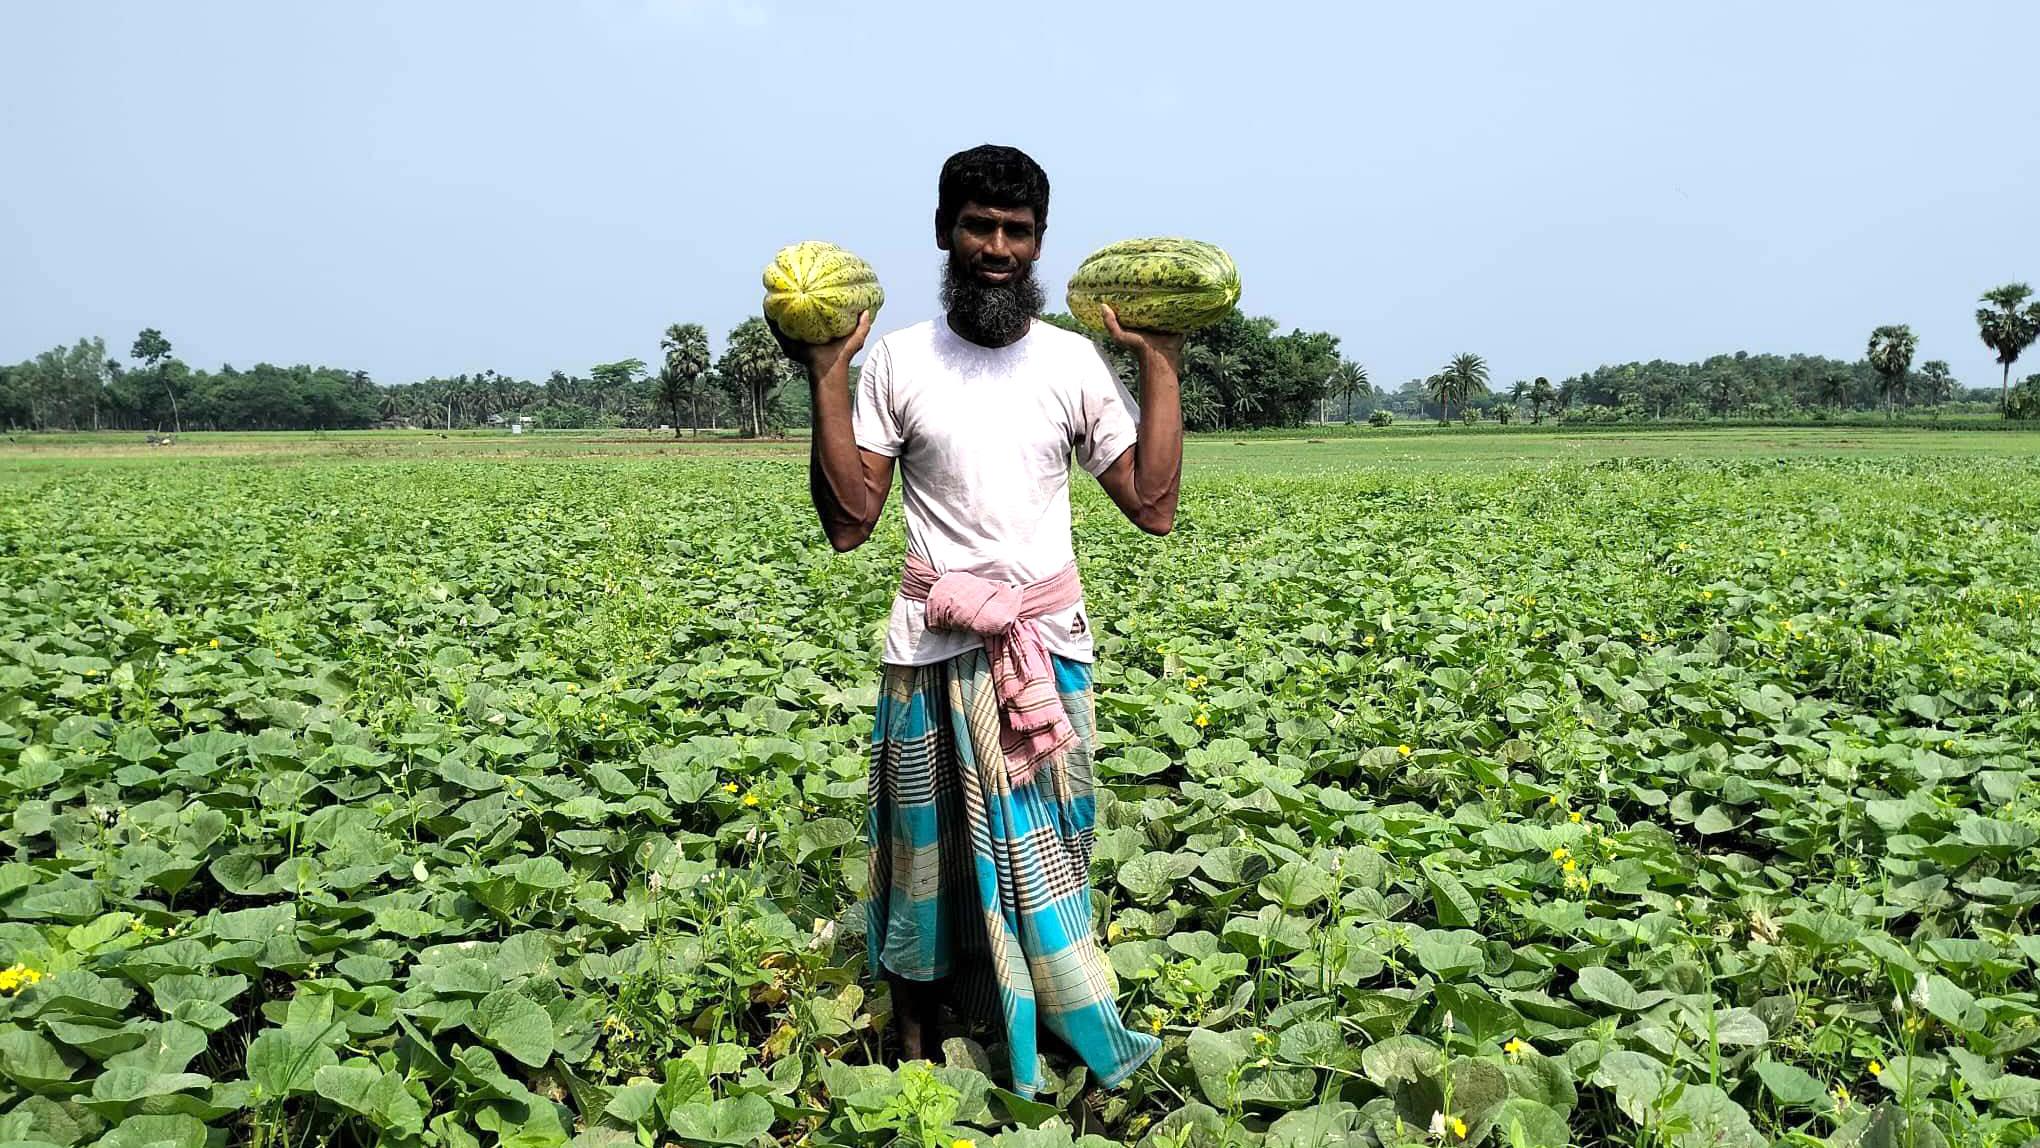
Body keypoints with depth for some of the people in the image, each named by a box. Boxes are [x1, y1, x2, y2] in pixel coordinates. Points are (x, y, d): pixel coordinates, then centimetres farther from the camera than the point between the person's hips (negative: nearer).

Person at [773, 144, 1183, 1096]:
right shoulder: (897, 360, -1)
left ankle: (1068, 1038, 27)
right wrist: (826, 380, -11)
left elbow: (1153, 507, -1)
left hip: (1050, 645, 1)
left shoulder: (1074, 362, 3)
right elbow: (848, 523, -5)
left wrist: (1163, 366, -3)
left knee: (1044, 851, 9)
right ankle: (914, 1045, 30)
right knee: (929, 850, 10)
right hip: (937, 647, -1)